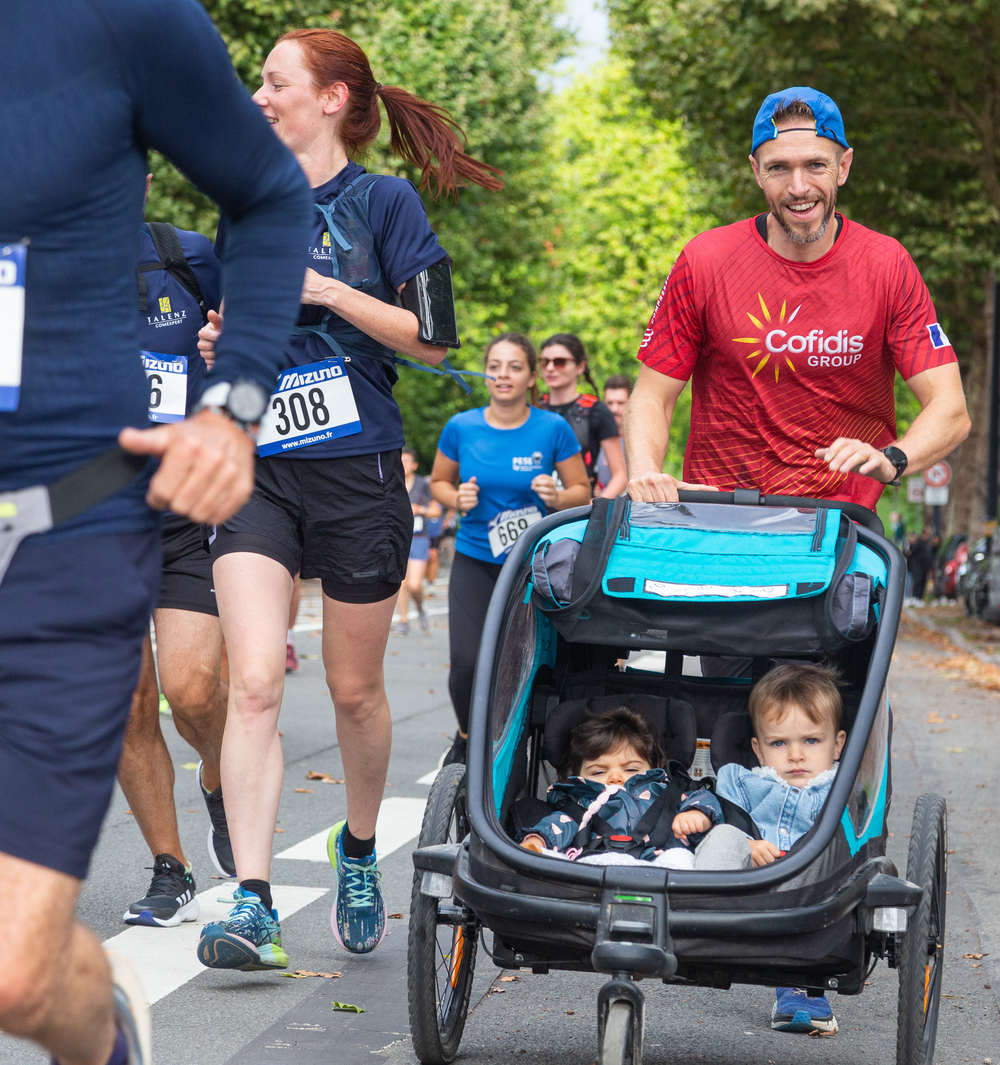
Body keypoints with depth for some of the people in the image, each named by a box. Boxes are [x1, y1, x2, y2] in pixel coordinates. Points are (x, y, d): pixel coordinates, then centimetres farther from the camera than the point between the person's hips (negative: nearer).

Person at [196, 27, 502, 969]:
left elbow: (434, 338, -6)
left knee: (354, 689, 9)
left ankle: (358, 853, 35)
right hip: (256, 470, 3)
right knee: (254, 683, -13)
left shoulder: (382, 202, -1)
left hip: (356, 471, -3)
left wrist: (323, 290, -12)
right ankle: (252, 903, -14)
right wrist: (219, 346, 6)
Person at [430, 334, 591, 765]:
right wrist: (457, 498, -8)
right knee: (467, 663, -11)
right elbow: (439, 481, 14)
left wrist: (557, 497, -18)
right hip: (475, 562, 1)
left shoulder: (553, 429, -6)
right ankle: (467, 738, 20)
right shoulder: (461, 427, -2)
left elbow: (583, 490, 4)